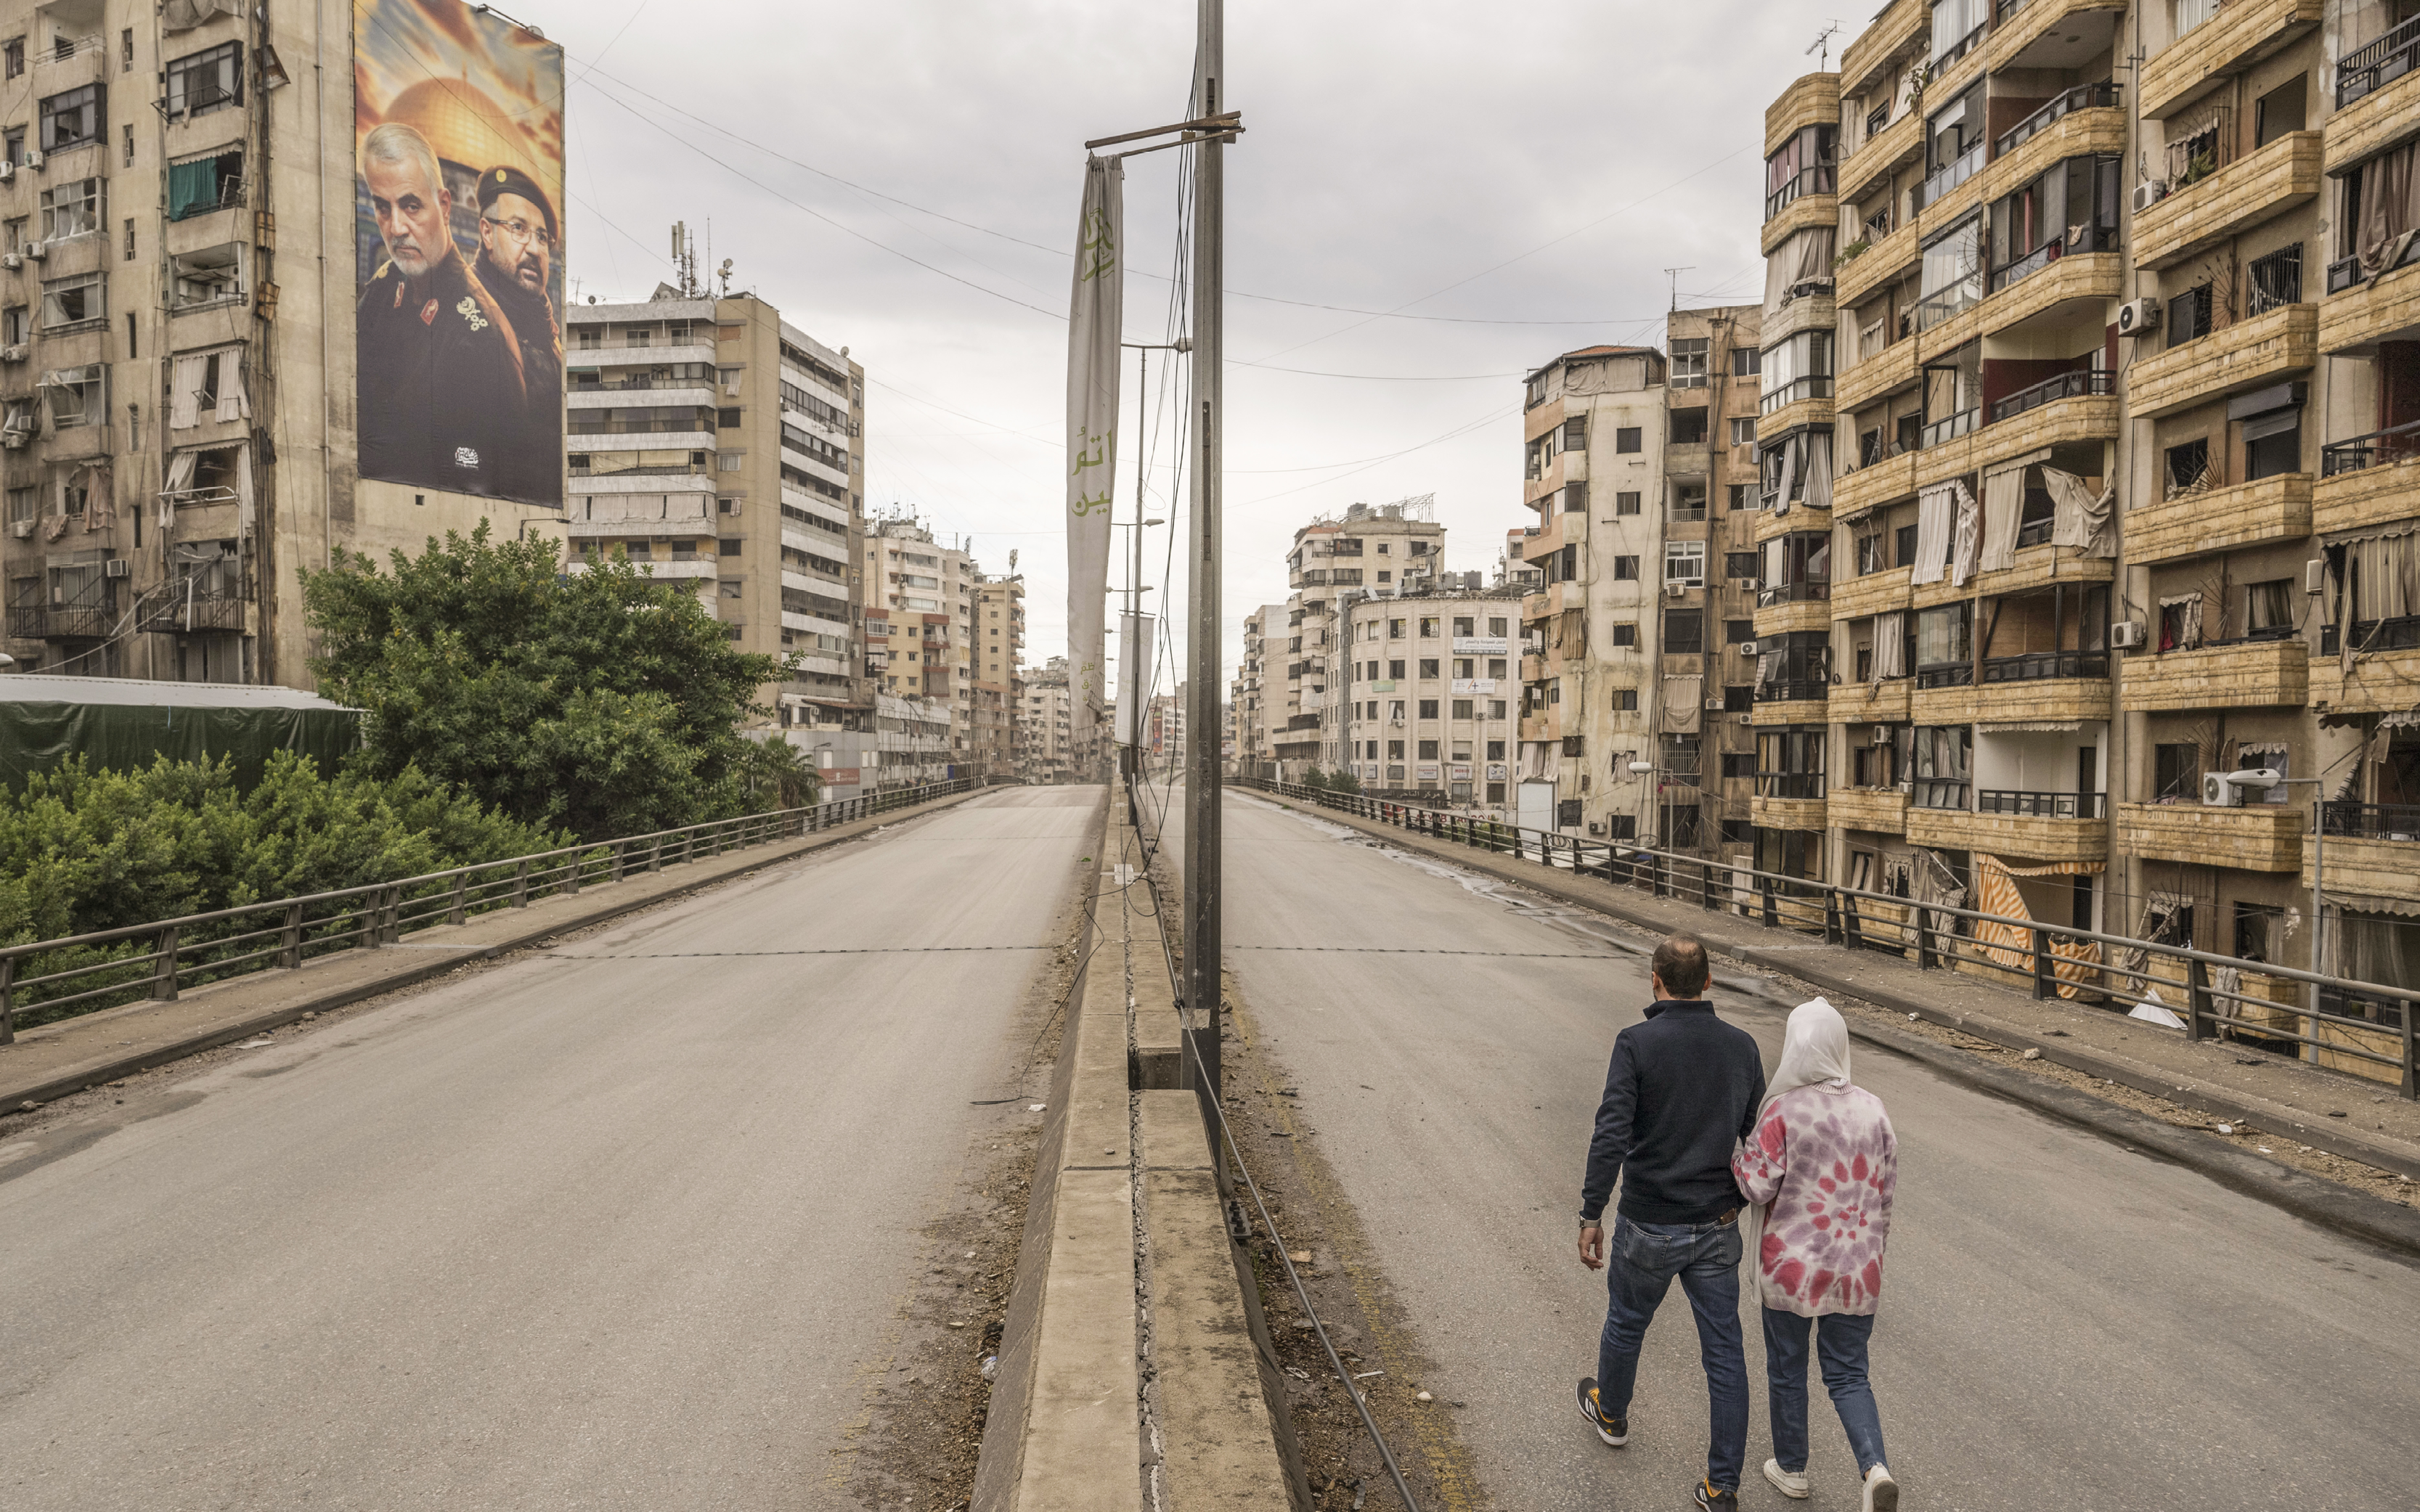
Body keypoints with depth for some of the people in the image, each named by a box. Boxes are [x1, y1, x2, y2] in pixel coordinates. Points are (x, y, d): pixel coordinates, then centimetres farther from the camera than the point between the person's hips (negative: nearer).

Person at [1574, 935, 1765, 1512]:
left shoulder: (1636, 1043, -17)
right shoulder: (1741, 1046, -3)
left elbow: (1611, 1136, -22)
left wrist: (1590, 1216, -15)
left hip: (1649, 1226, -3)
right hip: (1717, 1227, 3)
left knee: (1625, 1322, 23)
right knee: (1724, 1351, 12)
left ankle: (1609, 1411, 47)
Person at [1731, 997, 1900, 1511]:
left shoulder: (1782, 1112, -19)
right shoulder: (1871, 1109, -4)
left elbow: (1759, 1185, -17)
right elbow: (1886, 1185, 5)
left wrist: (1733, 1145, -1)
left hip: (1792, 1265, -3)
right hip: (1857, 1268, 4)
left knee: (1787, 1369, 16)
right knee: (1848, 1374, 15)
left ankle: (1791, 1469, 32)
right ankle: (1875, 1467, -5)